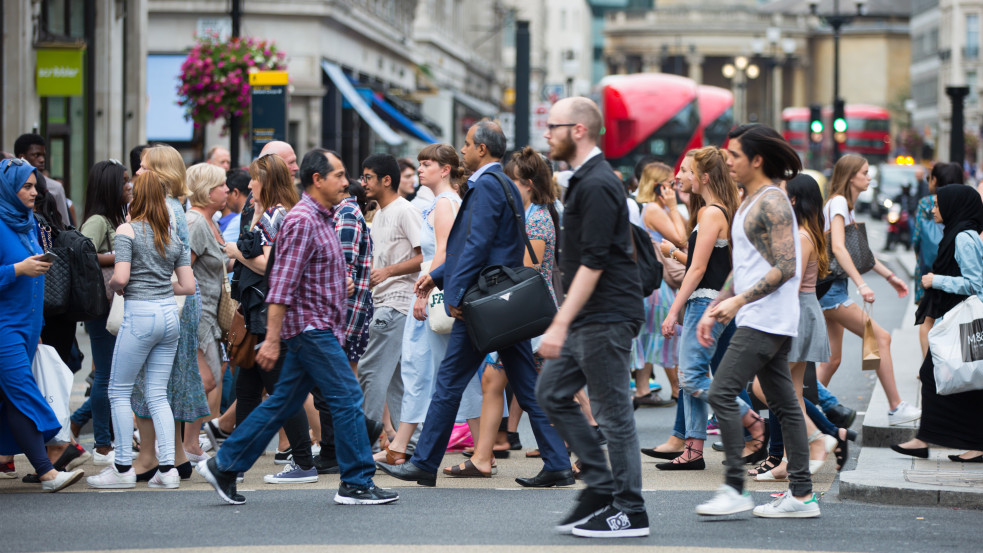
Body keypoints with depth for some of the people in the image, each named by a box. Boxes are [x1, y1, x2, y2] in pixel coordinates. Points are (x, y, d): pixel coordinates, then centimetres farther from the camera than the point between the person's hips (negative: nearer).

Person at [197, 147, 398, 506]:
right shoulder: (303, 221, -16)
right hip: (310, 326, -10)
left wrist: (340, 282, 15)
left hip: (317, 328, 10)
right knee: (347, 398, -8)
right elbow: (282, 284, -21)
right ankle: (356, 483, -2)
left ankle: (224, 466, 15)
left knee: (284, 403, 11)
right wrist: (272, 339, -24)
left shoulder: (321, 219, 16)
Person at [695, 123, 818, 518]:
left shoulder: (772, 203, -13)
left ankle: (735, 489, -12)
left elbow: (785, 267, -21)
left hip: (767, 319, -10)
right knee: (783, 404, 8)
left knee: (722, 393, -13)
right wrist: (714, 309, 20)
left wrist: (738, 301, -24)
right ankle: (802, 494, 10)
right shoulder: (749, 201, 18)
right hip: (759, 319, 10)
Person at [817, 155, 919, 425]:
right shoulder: (838, 202, -12)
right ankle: (896, 408, -7)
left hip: (833, 289, 10)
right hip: (830, 288, -10)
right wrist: (861, 284, -30)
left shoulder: (846, 205, 19)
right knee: (881, 337, -10)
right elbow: (838, 247, -24)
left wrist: (889, 275, 23)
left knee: (832, 359, 8)